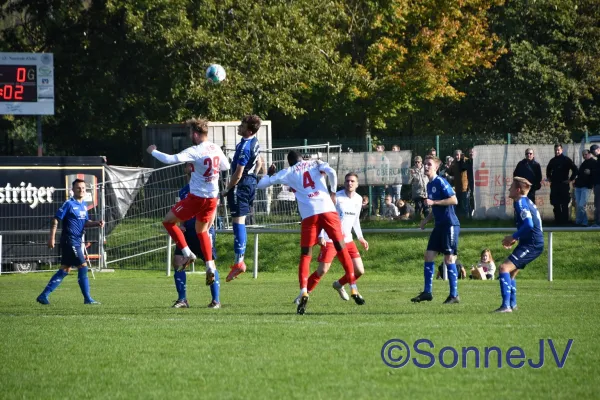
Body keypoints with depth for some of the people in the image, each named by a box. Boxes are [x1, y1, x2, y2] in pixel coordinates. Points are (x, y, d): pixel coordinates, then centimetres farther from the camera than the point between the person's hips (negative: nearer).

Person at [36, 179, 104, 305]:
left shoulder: (84, 205, 14)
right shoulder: (69, 204, -10)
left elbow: (85, 222, 20)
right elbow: (56, 220, -12)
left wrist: (97, 223, 0)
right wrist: (51, 238, -17)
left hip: (77, 242, 9)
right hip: (69, 241, -9)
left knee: (64, 270, 10)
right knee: (83, 267, -8)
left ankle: (44, 296, 13)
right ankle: (87, 299, -2)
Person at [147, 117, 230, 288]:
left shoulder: (195, 151, -18)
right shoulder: (216, 149, 4)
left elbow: (170, 159, -25)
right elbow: (225, 166, 20)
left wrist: (153, 151, -9)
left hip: (197, 197, -7)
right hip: (212, 198, 7)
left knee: (168, 221, 9)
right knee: (202, 231, 24)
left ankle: (187, 253, 2)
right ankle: (210, 267, 13)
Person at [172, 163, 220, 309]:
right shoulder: (184, 191, 16)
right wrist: (181, 225, 5)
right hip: (188, 231, 6)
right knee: (178, 261, -4)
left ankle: (216, 300, 4)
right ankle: (182, 299, 4)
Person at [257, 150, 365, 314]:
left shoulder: (287, 173, 17)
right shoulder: (315, 164, 17)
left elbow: (261, 184, 21)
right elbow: (331, 172, -5)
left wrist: (269, 173, 40)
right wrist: (333, 192, 8)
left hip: (309, 215, 0)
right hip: (328, 210, 0)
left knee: (305, 256, 6)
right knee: (342, 249, 9)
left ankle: (303, 293, -15)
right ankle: (354, 290, 7)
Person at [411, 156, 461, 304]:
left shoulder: (440, 182, -12)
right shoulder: (430, 184, 16)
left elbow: (454, 200, -20)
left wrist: (433, 202, -21)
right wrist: (426, 220, 14)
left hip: (449, 225, -9)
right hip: (440, 225, 9)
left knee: (449, 258, -5)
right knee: (429, 255, 5)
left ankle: (454, 295, 1)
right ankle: (427, 292, 10)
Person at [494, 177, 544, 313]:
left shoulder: (520, 203, -13)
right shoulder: (527, 202, 18)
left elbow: (528, 224, -25)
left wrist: (513, 237, -15)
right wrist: (515, 239, 17)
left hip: (531, 244, -11)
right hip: (535, 244, 11)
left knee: (505, 267, -19)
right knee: (511, 272, 22)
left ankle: (506, 305, -27)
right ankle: (512, 304, 29)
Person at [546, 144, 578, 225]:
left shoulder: (566, 160, -5)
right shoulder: (553, 160, 11)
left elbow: (575, 169, -8)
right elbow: (548, 169, 32)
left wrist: (571, 179, -8)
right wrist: (549, 177, 20)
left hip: (564, 184, -5)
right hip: (554, 184, 5)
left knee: (564, 204, -3)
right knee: (556, 204, 5)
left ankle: (564, 220, 0)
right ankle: (558, 220, 11)